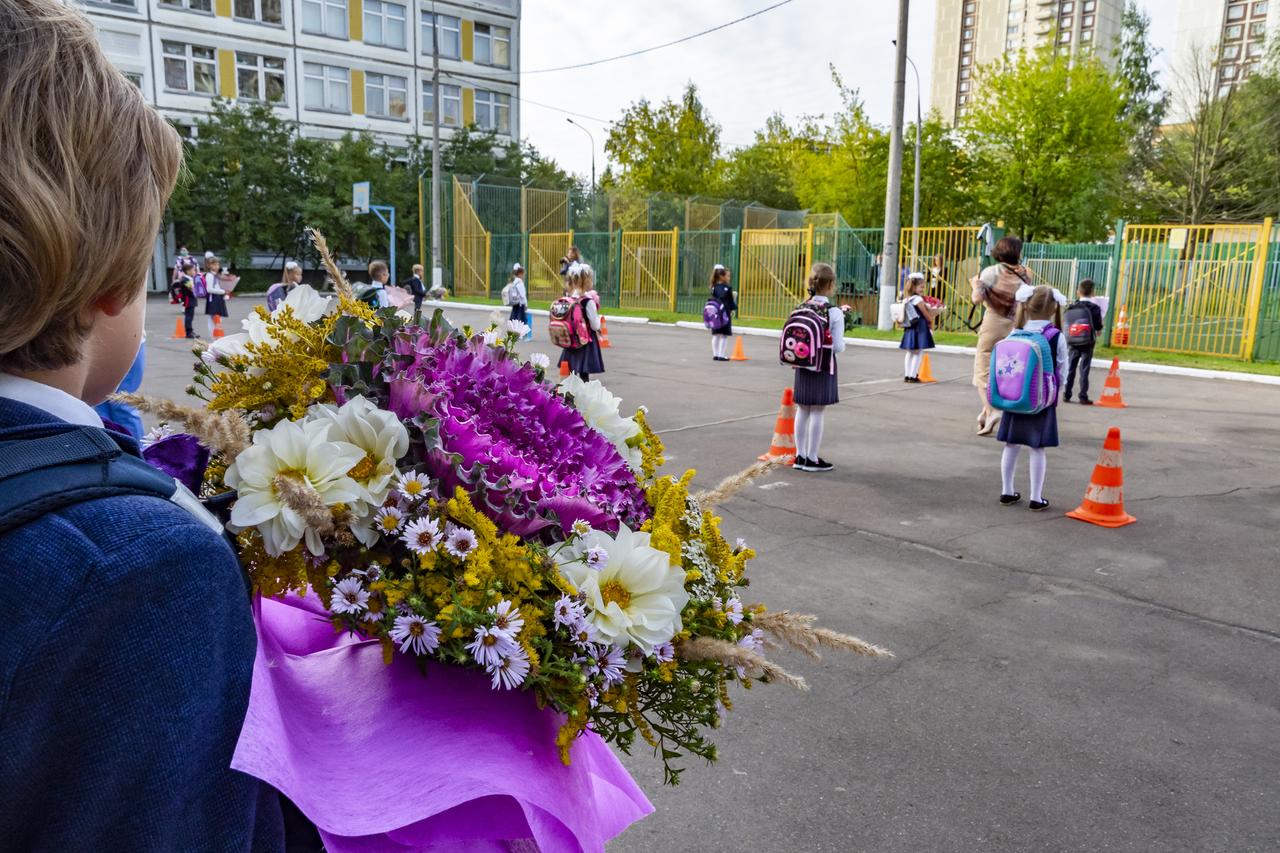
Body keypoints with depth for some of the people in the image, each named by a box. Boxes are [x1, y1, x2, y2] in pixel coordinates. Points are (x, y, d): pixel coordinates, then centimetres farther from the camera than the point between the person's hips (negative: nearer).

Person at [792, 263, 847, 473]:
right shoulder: (834, 313, -13)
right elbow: (838, 347, -14)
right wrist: (841, 343, 9)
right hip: (824, 367, -5)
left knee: (802, 411, 12)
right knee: (817, 413, 1)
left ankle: (800, 456, 19)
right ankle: (812, 459, 7)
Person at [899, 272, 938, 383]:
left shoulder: (906, 299, 11)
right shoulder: (918, 300, -13)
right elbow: (927, 316, -9)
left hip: (909, 328, 8)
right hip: (920, 328, -8)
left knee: (910, 352, 13)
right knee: (919, 352, -2)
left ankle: (907, 375, 14)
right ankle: (913, 375, -4)